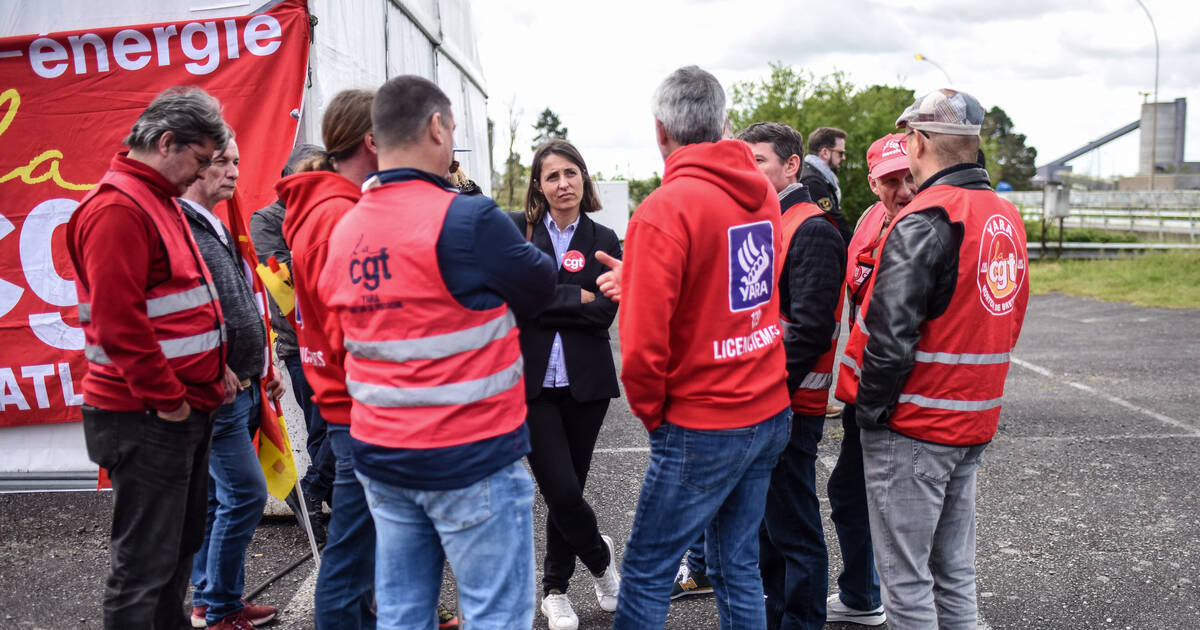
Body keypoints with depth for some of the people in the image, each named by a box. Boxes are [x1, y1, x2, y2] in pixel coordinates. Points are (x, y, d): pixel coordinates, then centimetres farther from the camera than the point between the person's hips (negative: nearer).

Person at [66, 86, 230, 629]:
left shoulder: (159, 201, 17)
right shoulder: (116, 208, -15)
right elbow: (118, 322, -22)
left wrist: (211, 372, 12)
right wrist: (167, 399, -17)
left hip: (186, 410, 10)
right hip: (147, 420, -10)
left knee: (182, 545, 19)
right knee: (144, 563, 0)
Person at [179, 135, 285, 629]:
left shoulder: (218, 229, 18)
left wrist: (261, 368, 22)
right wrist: (213, 367, -22)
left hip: (241, 387, 10)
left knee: (219, 498, 15)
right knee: (246, 494, -6)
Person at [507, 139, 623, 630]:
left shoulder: (603, 240, 5)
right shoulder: (516, 230, 1)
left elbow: (605, 311, -8)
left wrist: (542, 300, -13)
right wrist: (576, 298, -15)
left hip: (586, 381, 2)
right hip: (531, 381, -1)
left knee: (568, 488, 10)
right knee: (562, 490, -6)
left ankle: (555, 589, 32)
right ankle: (600, 557, 25)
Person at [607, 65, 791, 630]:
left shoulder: (664, 210, -18)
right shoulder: (762, 195, 5)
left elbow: (643, 341, -22)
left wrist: (652, 412, -4)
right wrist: (636, 279, 17)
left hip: (700, 429, -7)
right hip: (770, 412, 7)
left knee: (645, 574, 5)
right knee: (739, 564, 18)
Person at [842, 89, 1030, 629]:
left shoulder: (923, 221, -18)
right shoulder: (1007, 217, 9)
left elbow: (890, 336, -22)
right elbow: (1005, 323, 15)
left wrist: (869, 411, -11)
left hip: (913, 427, -8)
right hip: (974, 422, 8)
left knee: (906, 575, 3)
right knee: (954, 568, 18)